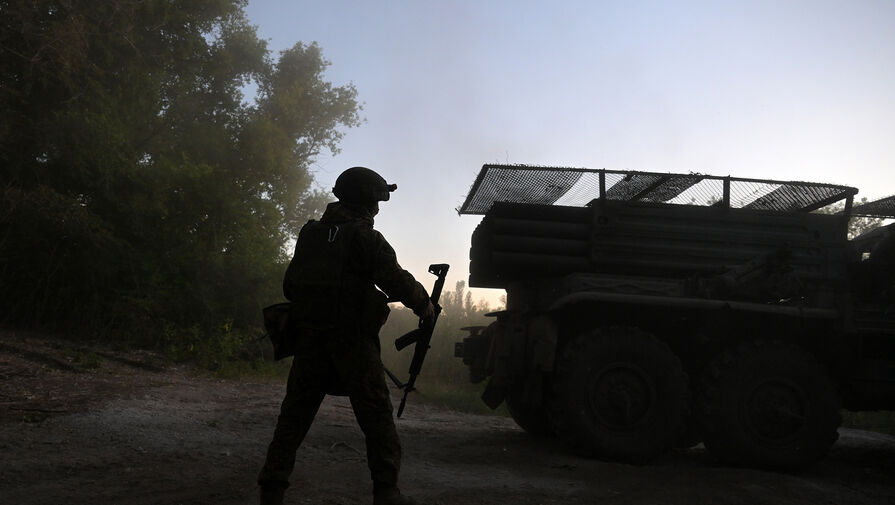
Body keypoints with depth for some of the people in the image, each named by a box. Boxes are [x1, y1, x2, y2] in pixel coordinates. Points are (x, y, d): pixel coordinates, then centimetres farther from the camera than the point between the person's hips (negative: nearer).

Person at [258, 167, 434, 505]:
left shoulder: (309, 234, 12)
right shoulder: (365, 238, -7)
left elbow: (289, 286, 15)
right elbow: (397, 281, -11)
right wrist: (424, 305, 5)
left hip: (309, 338, 5)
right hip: (352, 342, -5)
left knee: (295, 413, 10)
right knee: (376, 416, 3)